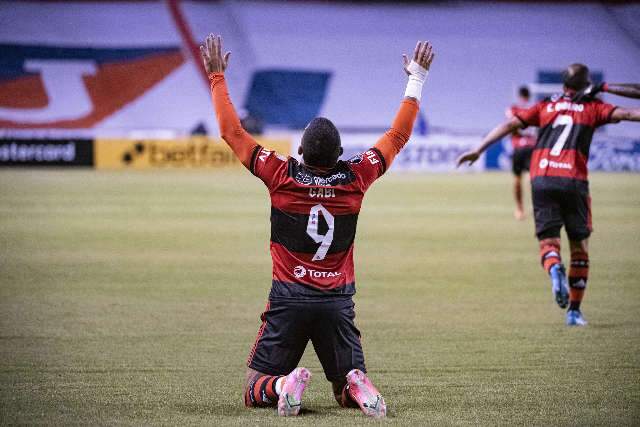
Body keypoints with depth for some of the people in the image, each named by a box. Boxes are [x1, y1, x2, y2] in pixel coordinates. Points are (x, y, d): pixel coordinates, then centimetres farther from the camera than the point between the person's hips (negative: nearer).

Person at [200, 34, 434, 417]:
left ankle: (283, 385, -26)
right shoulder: (355, 179, -3)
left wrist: (217, 77, 10)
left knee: (256, 390, 8)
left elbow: (232, 132, 0)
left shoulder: (282, 176, -8)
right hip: (338, 301, 1)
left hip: (288, 299, -1)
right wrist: (416, 79, 19)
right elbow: (398, 136, 9)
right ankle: (357, 386, -22)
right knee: (348, 390, 13)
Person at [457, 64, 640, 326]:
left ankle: (554, 269, -33)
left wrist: (479, 150, 13)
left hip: (541, 179, 2)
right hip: (574, 181, -2)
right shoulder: (592, 108, 12)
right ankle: (574, 312, 10)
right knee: (579, 246, 11)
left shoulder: (546, 106, 18)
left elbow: (510, 124, 12)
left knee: (548, 241, 3)